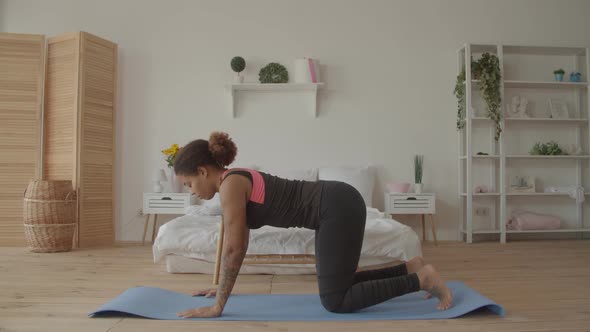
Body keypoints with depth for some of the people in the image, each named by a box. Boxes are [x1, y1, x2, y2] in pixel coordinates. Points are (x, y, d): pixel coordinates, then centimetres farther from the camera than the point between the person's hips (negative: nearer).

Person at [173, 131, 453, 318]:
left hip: (339, 207, -10)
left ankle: (421, 279, 3)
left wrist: (217, 307, -9)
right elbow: (238, 244, 22)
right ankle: (410, 268, 25)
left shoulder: (230, 185, -14)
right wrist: (221, 287, 26)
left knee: (335, 301, -2)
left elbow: (233, 249, -16)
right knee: (339, 286, 20)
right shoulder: (234, 181, 14)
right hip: (338, 205, 10)